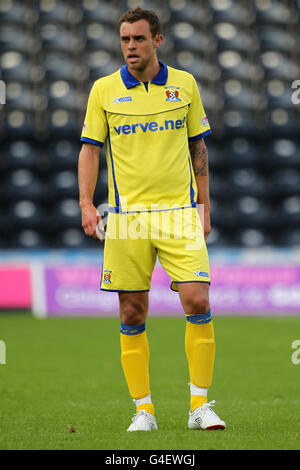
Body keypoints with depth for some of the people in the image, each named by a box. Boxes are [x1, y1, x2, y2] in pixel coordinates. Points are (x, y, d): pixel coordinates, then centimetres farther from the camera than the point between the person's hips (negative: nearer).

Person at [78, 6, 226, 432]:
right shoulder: (104, 90, 3)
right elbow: (90, 149, 5)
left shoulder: (185, 84, 6)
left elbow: (198, 148, 13)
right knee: (132, 315, 1)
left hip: (179, 213, 0)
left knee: (198, 303, -11)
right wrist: (86, 203, -8)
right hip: (127, 216, 0)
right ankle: (143, 409, 11)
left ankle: (200, 405, -1)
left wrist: (204, 207, 9)